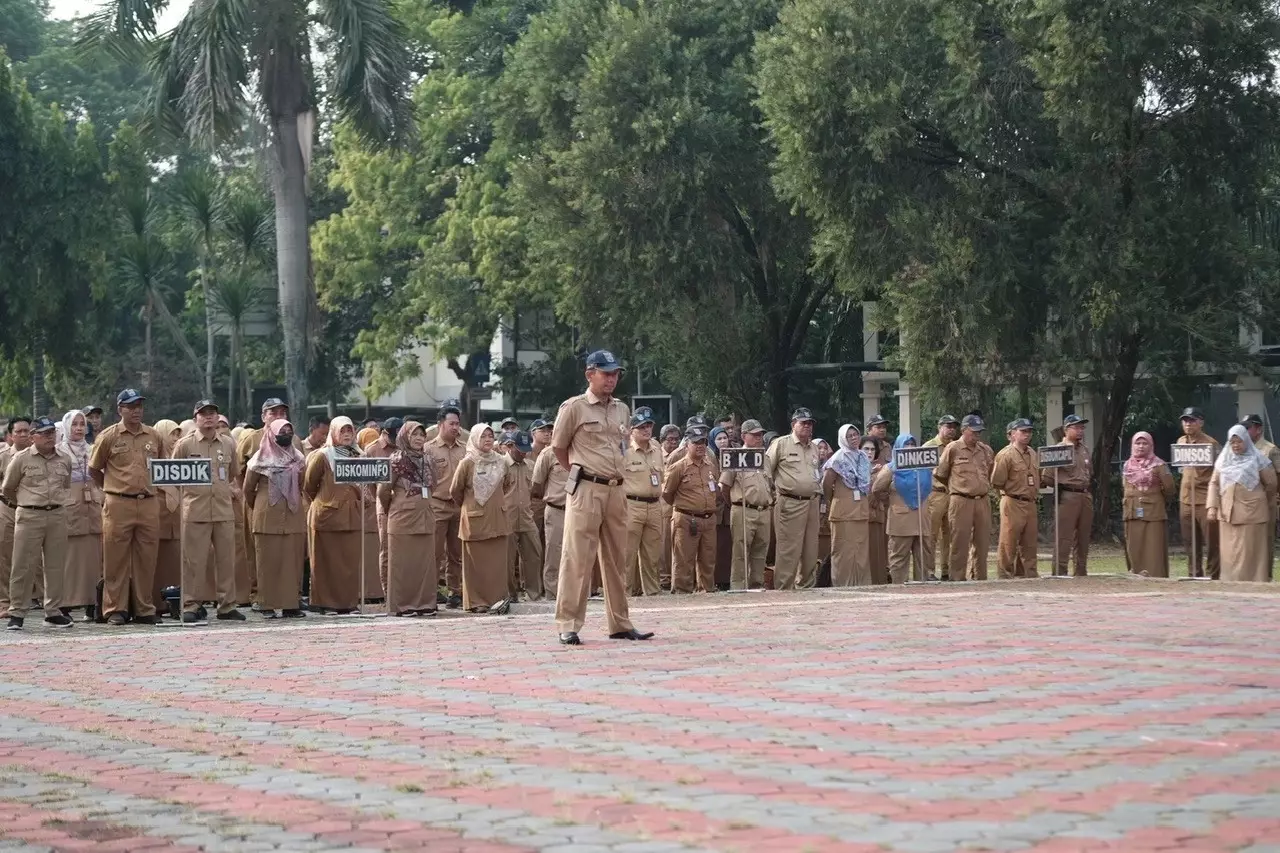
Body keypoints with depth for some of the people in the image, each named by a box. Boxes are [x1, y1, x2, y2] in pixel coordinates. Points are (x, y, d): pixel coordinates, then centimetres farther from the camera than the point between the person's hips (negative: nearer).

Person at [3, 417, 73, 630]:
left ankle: (53, 611, 14)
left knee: (56, 565, 6)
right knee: (24, 566, -3)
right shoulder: (21, 459, -2)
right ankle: (16, 612, 2)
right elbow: (8, 488, 9)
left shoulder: (64, 459, 9)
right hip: (29, 516, -4)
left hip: (57, 516, 4)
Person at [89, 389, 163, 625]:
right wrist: (114, 489, 11)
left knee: (146, 559, 6)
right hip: (118, 505, -3)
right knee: (116, 559, -1)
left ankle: (144, 609, 13)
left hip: (149, 504, 3)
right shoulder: (109, 436, 1)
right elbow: (94, 470, 8)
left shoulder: (153, 436, 10)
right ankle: (115, 610, 5)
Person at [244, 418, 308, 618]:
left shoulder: (298, 458, 10)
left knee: (293, 561, 1)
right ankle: (267, 605, 0)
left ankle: (291, 603, 4)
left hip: (293, 517, 3)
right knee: (268, 562, -2)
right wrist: (258, 508, 19)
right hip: (268, 518, -3)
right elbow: (248, 488, 8)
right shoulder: (261, 458, 0)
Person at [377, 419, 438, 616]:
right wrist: (390, 511, 7)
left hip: (424, 518, 6)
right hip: (403, 519, -6)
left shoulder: (425, 461, 12)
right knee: (403, 563, -2)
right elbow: (383, 490, -6)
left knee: (425, 562, 5)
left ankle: (424, 603, 10)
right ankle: (402, 605, 2)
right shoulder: (397, 460, -7)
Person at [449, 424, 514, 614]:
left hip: (497, 518, 3)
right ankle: (476, 602, 4)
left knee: (498, 560, 2)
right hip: (475, 518, -3)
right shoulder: (467, 463, -8)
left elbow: (510, 483, 22)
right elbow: (455, 490, 0)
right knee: (476, 562, 0)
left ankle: (498, 598, 7)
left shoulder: (500, 461, 4)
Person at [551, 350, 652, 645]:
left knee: (616, 559, 10)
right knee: (577, 558, -8)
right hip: (586, 490, -6)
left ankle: (620, 624, 16)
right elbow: (559, 447, 4)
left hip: (616, 490, 6)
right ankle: (568, 625, -6)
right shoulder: (574, 407, -4)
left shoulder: (622, 410, 14)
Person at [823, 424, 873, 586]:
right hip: (844, 510, -7)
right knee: (845, 550, -5)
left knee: (862, 550, 7)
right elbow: (826, 483, -8)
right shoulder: (839, 458, -6)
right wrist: (832, 502, 3)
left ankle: (862, 583, 12)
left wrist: (868, 502, 14)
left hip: (862, 509, 7)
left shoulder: (864, 458, 15)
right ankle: (842, 585, -1)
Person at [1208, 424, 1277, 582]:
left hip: (1251, 512, -3)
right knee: (1230, 552, 5)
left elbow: (1271, 484, 5)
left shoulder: (1257, 459, -1)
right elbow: (1214, 483, 9)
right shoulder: (1223, 459, 10)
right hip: (1227, 513, 3)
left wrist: (1258, 499, 16)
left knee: (1251, 551, -3)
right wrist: (1212, 507, -2)